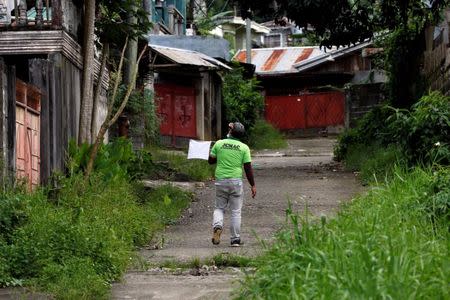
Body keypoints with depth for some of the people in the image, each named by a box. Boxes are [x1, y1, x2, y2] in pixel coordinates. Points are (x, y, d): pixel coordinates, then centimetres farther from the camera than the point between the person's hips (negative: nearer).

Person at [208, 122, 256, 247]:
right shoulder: (244, 147, -2)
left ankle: (217, 225, -15)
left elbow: (210, 160, 6)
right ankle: (235, 239, 8)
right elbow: (248, 168, -3)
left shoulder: (219, 144, -1)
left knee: (219, 208, 15)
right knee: (236, 211, 7)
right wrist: (253, 185, 3)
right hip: (236, 181, -1)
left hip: (221, 180, 1)